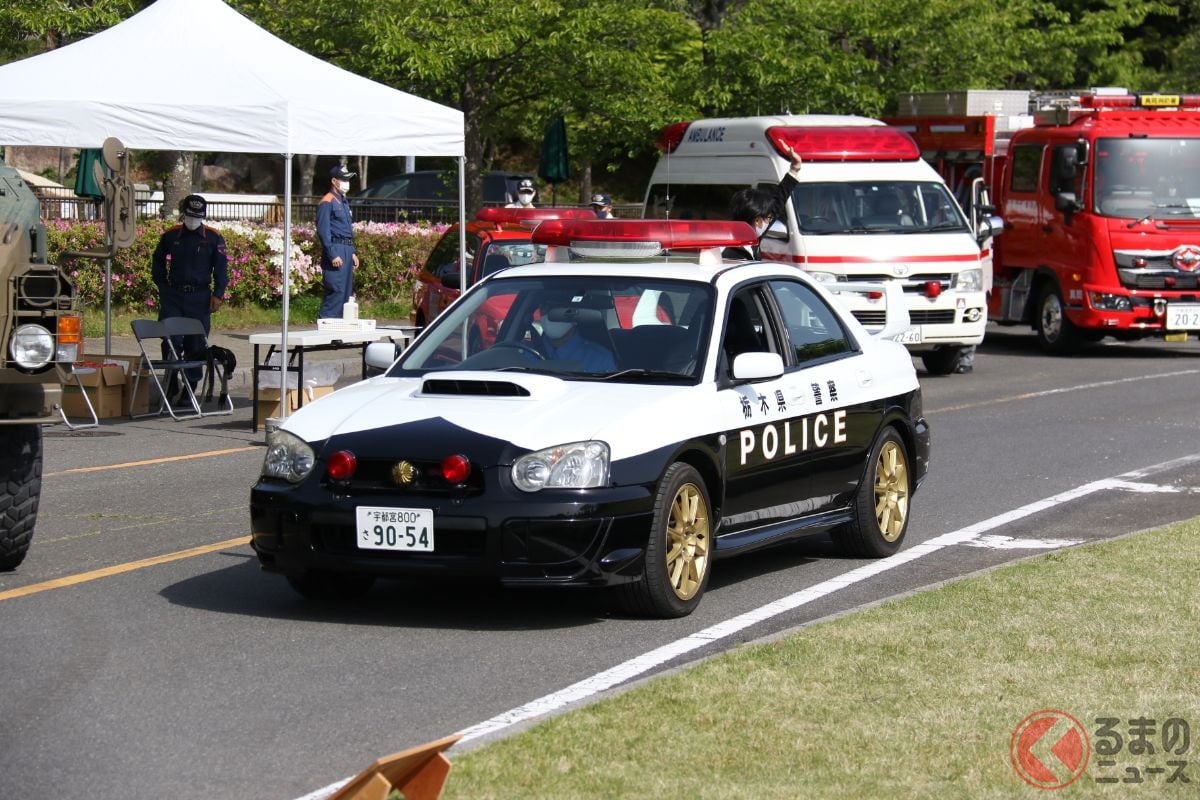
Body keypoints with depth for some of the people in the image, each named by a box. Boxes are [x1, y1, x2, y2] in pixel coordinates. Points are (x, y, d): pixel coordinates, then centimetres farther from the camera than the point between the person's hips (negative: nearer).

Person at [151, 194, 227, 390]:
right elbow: (158, 262, 18)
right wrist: (163, 287, 8)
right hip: (173, 296, 1)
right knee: (171, 340, -7)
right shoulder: (170, 236, 6)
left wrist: (218, 294, -5)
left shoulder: (214, 238, 1)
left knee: (196, 344, 1)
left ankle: (190, 387, 9)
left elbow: (221, 268, 4)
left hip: (200, 297, -1)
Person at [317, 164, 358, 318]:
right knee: (336, 290, -15)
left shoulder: (344, 202, 19)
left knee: (347, 292, 10)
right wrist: (333, 255, -21)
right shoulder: (327, 202, -10)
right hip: (335, 250, -9)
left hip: (347, 250, 9)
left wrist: (352, 253, 20)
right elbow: (323, 231, -16)